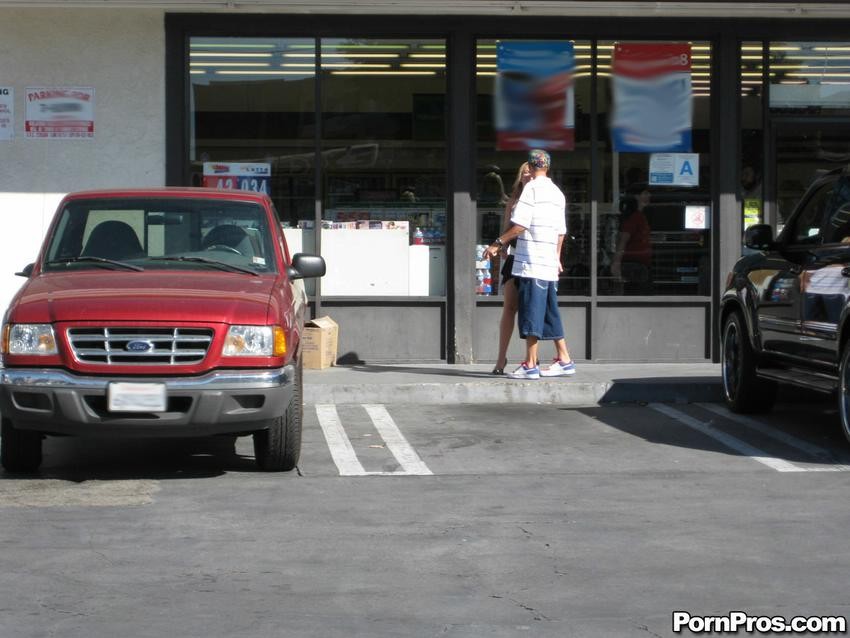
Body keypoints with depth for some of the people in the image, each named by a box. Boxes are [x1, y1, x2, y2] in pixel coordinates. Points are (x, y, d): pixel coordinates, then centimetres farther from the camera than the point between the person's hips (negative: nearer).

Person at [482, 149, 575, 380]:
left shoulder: (531, 188, -9)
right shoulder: (557, 193, 15)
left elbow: (520, 225, -16)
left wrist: (498, 243, -8)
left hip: (531, 263, -8)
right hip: (549, 264, 8)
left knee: (531, 313, -7)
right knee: (550, 313, 14)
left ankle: (530, 365, -7)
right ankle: (564, 360, 17)